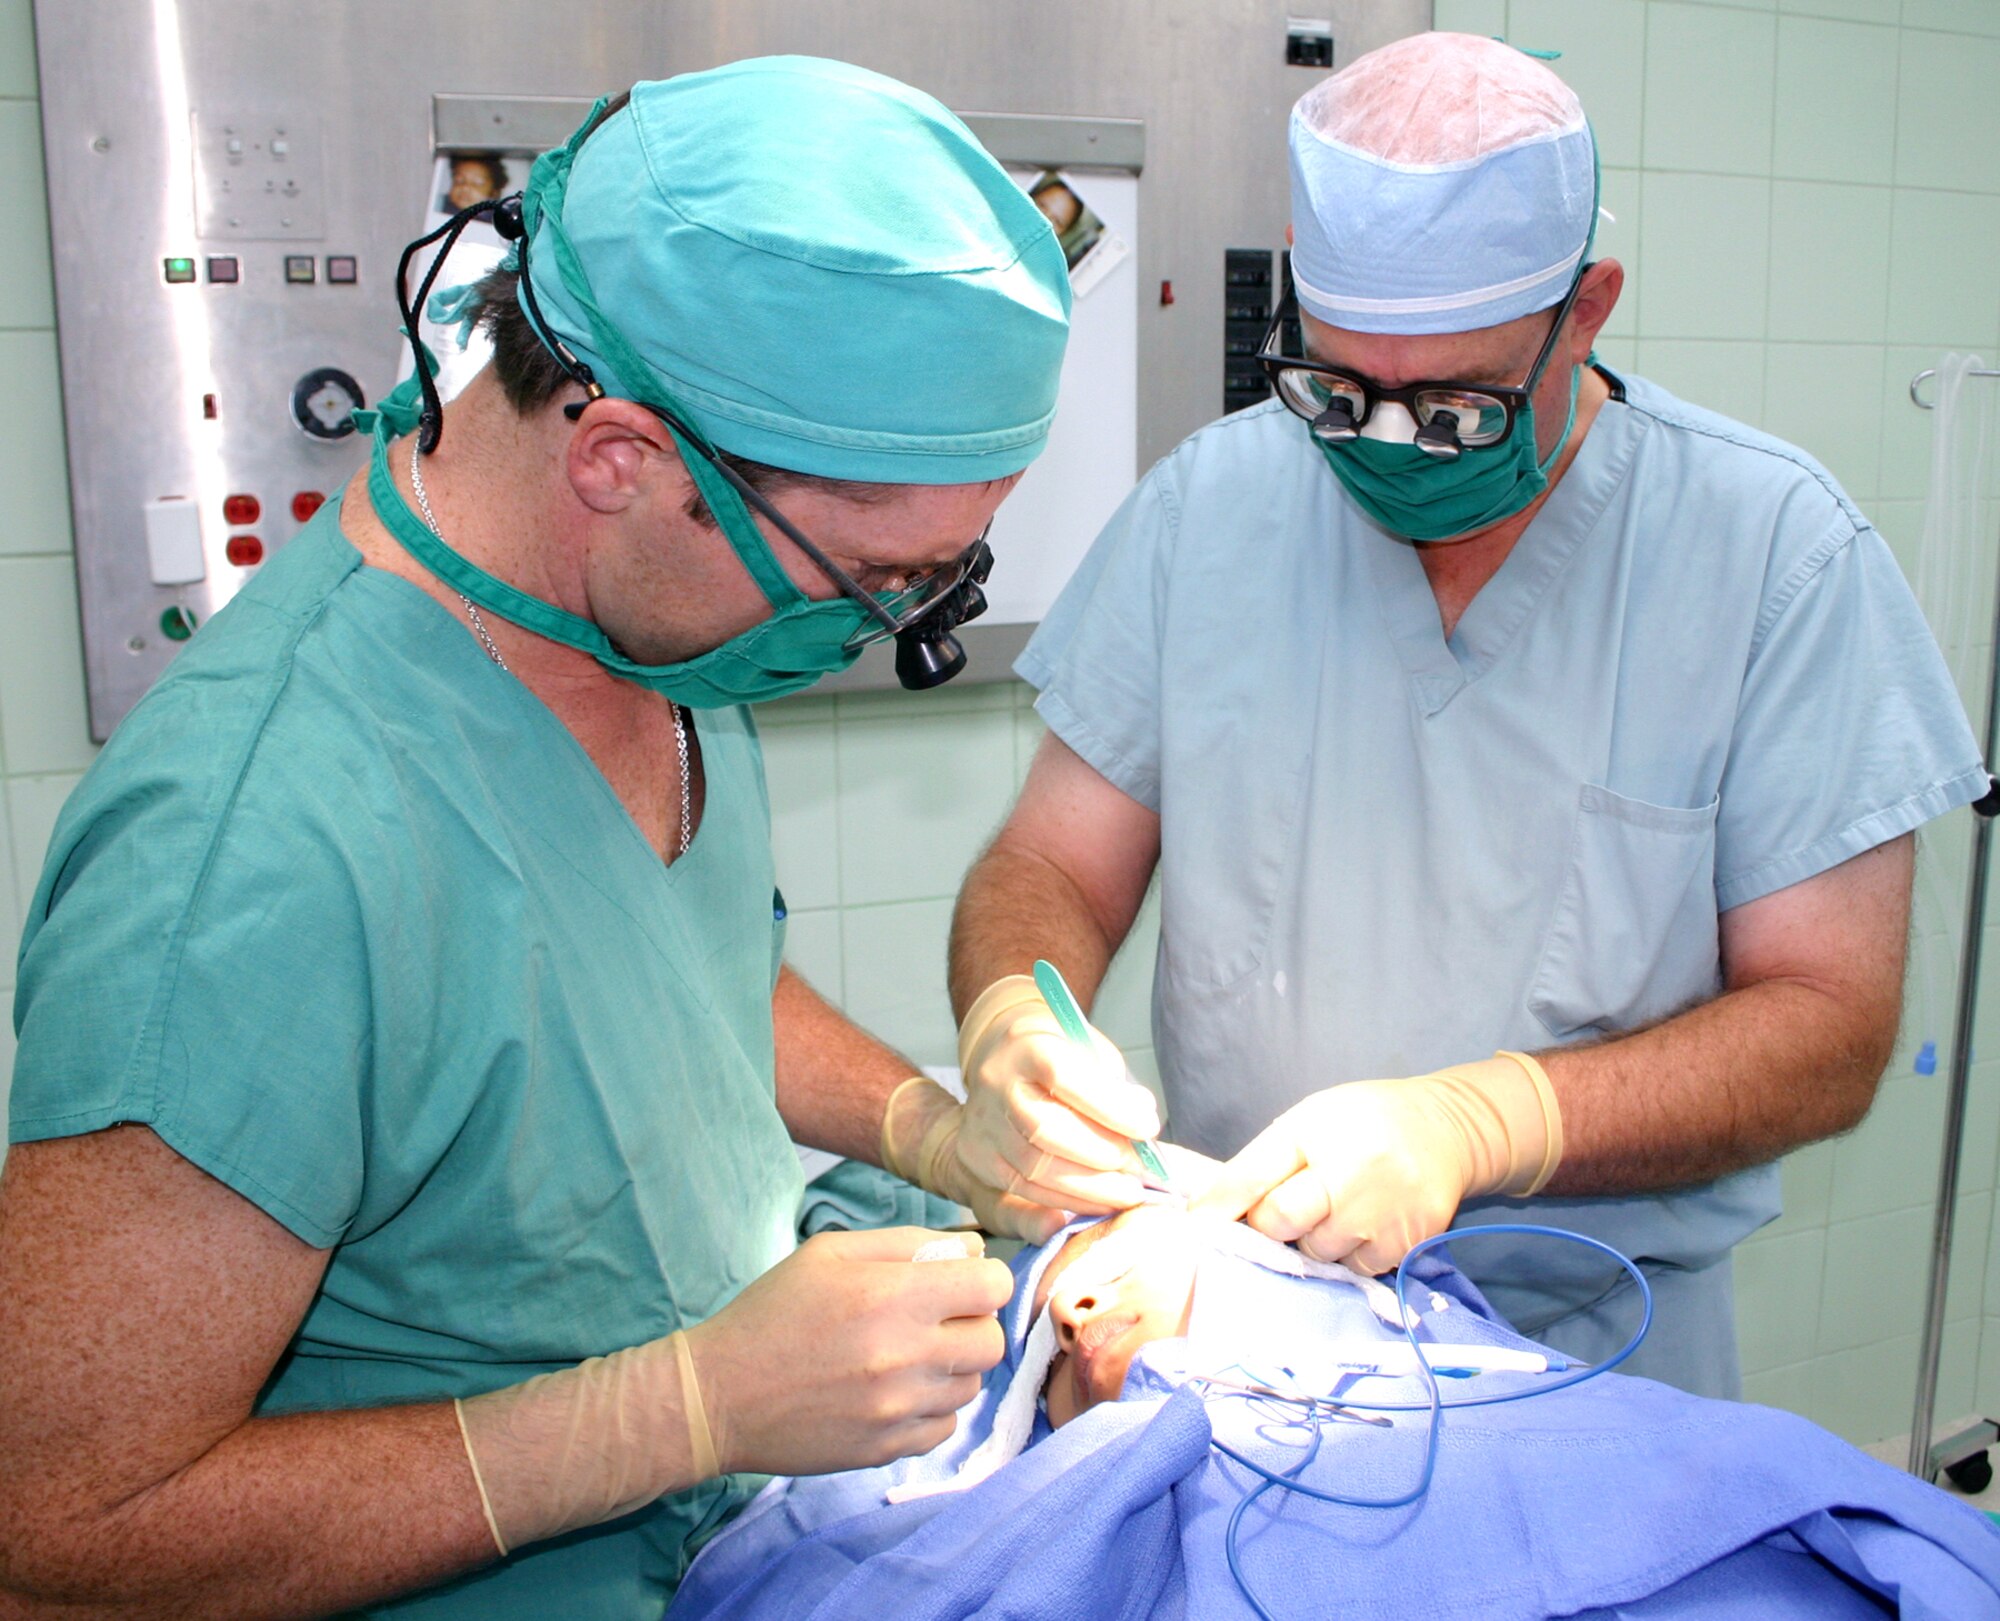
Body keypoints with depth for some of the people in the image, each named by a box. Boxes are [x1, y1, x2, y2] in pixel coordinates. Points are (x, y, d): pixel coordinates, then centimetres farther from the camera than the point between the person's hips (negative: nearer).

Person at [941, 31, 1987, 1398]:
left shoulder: (1778, 547, -7)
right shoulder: (1208, 502, -1)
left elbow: (1829, 1027, -7)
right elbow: (1052, 868, 3)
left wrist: (1472, 1123, -22)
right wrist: (1011, 1025, -19)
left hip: (1597, 1350, -1)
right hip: (1227, 1311, 2)